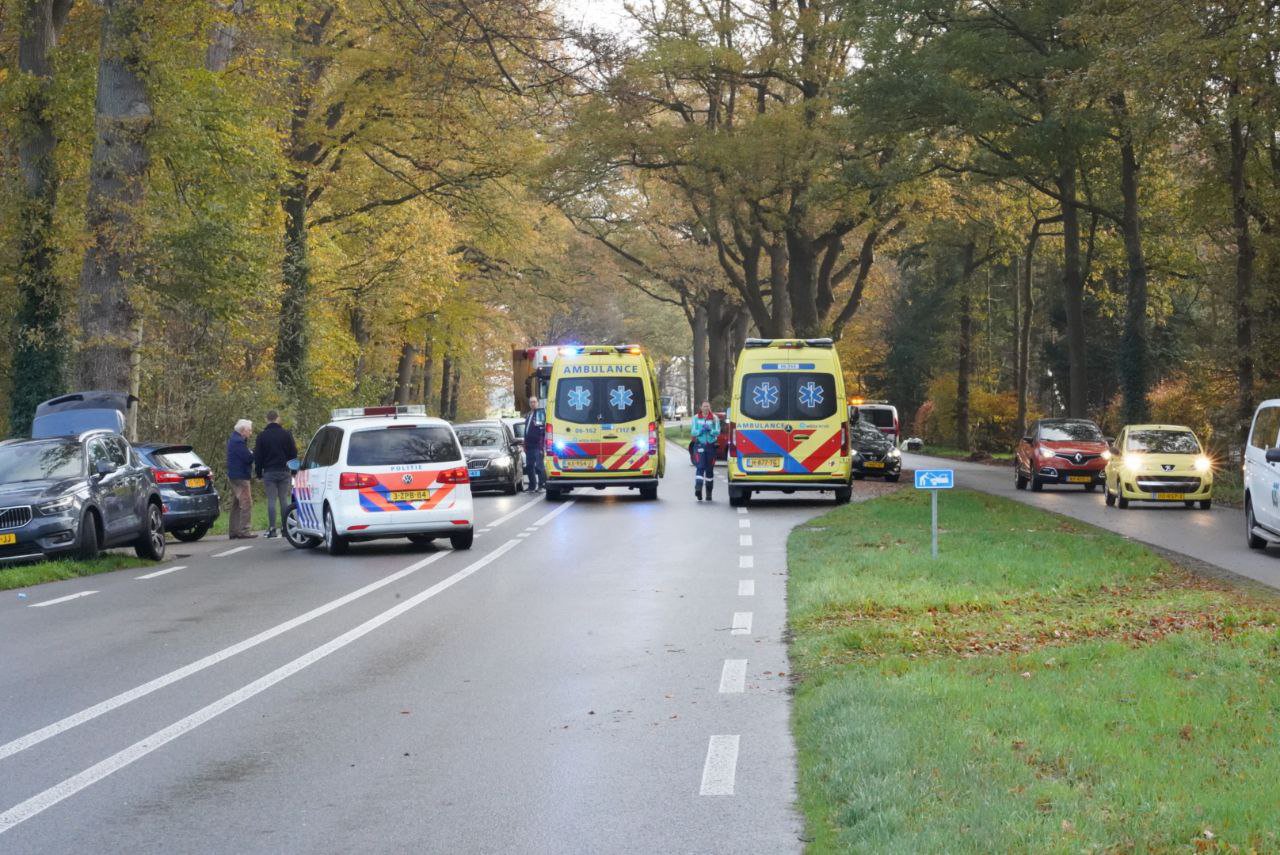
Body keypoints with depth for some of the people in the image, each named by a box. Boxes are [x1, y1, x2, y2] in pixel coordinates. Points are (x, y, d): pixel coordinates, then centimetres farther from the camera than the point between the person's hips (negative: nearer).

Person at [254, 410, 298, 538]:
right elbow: (294, 454, 4)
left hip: (269, 473, -1)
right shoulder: (286, 434, 2)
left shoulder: (262, 436, 0)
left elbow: (257, 456, 1)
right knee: (284, 499, 5)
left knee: (271, 500, -1)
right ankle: (285, 527, 4)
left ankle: (272, 528, -6)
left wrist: (259, 473, 7)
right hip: (284, 472, 1)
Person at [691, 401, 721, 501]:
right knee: (700, 466, -16)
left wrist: (710, 430, -21)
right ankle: (698, 488, -27)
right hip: (700, 445, -1)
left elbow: (717, 432, -3)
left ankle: (709, 492, 16)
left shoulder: (714, 418, 5)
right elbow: (693, 432, 2)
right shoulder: (696, 418, 6)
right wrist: (700, 431, -17)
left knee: (710, 469, 6)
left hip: (711, 445, 1)